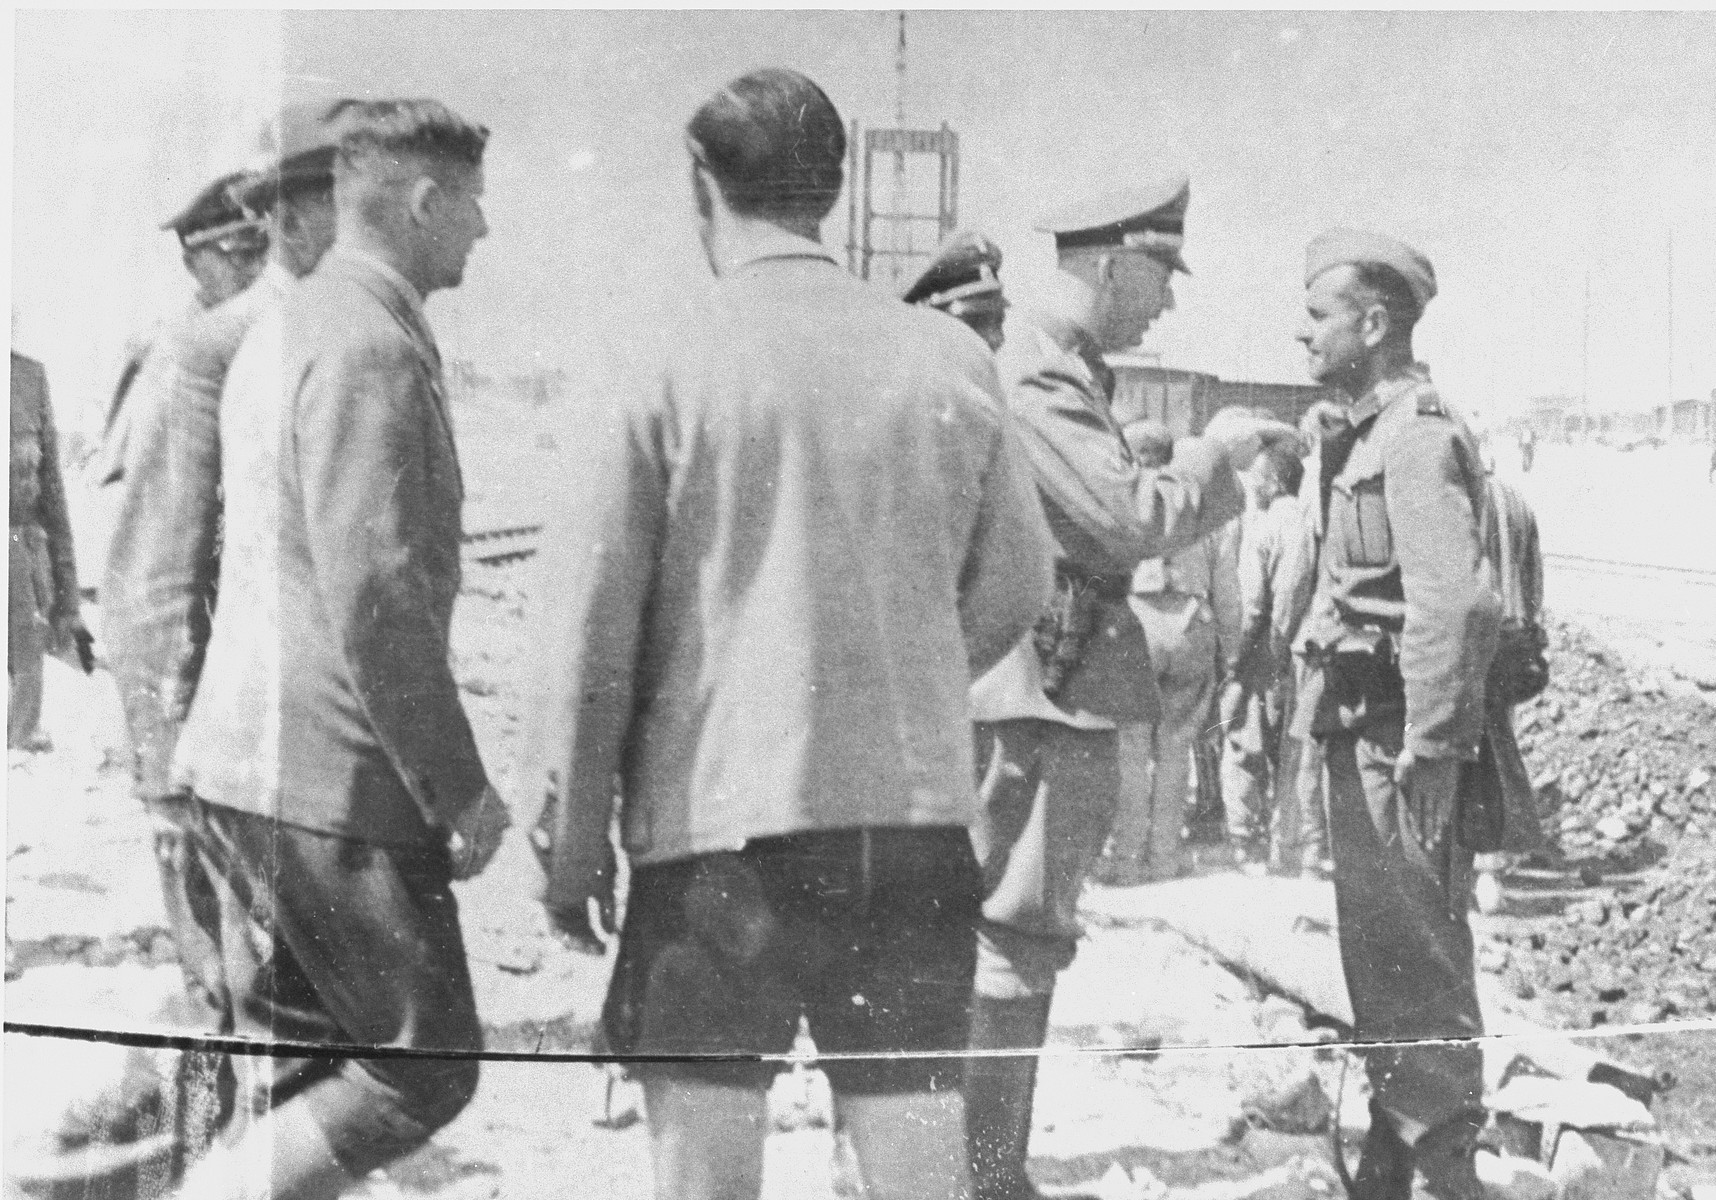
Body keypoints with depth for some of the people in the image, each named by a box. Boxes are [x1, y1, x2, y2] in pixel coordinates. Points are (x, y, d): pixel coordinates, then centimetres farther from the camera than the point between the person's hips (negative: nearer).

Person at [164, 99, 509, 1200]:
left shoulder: (283, 331, 16)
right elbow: (375, 595, -22)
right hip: (333, 783, -10)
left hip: (242, 766, 10)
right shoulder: (372, 346, -16)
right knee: (424, 1069, 1)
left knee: (296, 1079, 17)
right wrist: (458, 786, -16)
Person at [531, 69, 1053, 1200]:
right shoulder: (950, 359, 3)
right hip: (917, 807, 3)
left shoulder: (665, 369, -6)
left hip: (718, 810, -3)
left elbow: (589, 626, -5)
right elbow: (1015, 586, 11)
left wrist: (573, 835, 4)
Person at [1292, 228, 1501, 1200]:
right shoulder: (1372, 435, 17)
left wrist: (1426, 750, -24)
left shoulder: (1417, 435, -14)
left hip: (1397, 738, -10)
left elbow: (1457, 601, -24)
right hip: (1366, 732, 10)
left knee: (1411, 961, -4)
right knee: (1385, 958, 17)